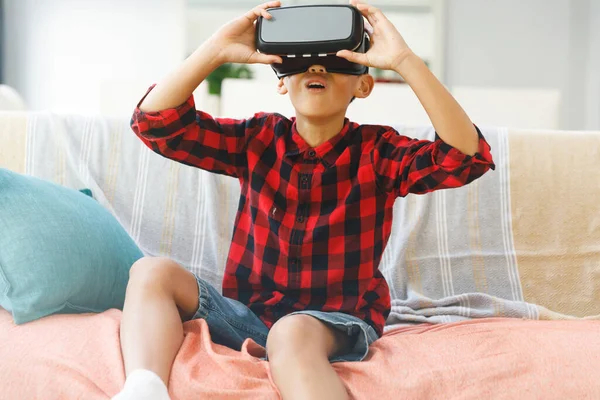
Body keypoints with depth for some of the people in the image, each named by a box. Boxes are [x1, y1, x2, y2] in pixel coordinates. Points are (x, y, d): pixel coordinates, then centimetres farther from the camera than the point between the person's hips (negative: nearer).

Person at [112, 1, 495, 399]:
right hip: (249, 313, 4)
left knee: (291, 332, -40)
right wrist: (216, 51, -17)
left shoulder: (377, 152, -4)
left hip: (337, 322, -4)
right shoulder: (259, 139, 3)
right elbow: (154, 122, -4)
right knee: (153, 272, -19)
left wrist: (405, 61, -27)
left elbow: (468, 156, -21)